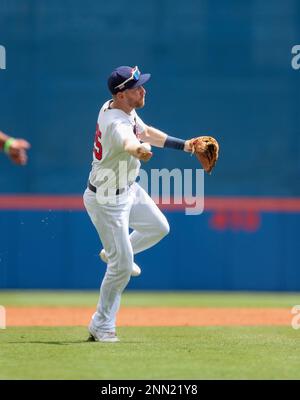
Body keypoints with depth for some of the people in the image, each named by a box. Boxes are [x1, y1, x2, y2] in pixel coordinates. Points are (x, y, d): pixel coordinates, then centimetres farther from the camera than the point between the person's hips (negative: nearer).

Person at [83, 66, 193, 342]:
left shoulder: (114, 107, -3)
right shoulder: (117, 123, -33)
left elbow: (146, 132, 13)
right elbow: (127, 142, -59)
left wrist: (183, 145, 11)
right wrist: (139, 149, -81)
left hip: (127, 189, 9)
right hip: (106, 201, -9)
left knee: (159, 227, 22)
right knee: (122, 265, -5)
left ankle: (114, 252, 44)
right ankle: (101, 327, 9)